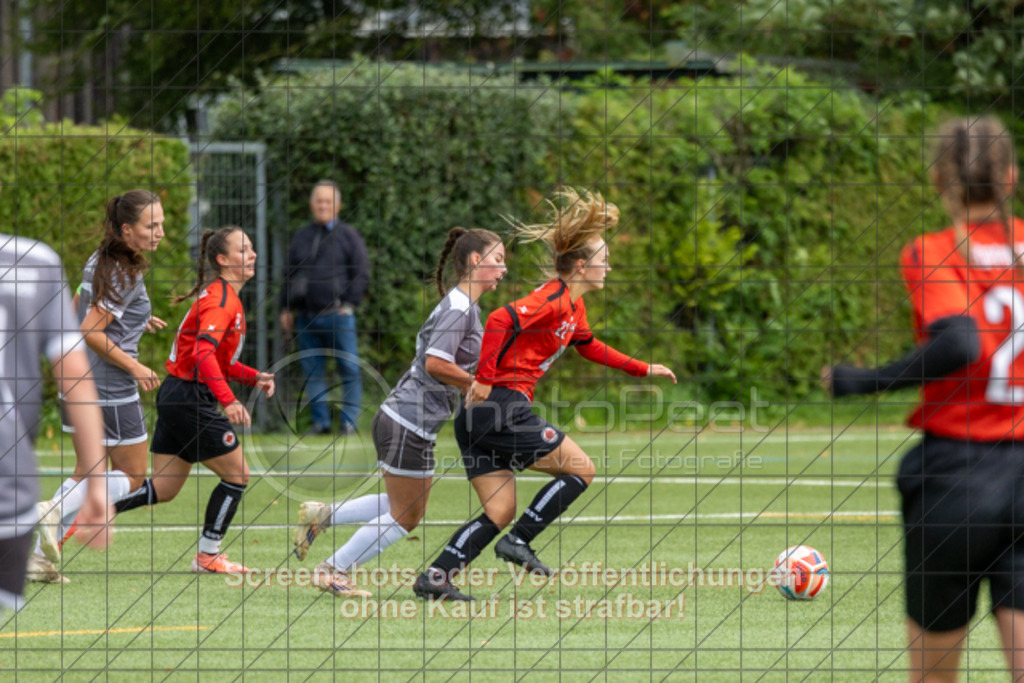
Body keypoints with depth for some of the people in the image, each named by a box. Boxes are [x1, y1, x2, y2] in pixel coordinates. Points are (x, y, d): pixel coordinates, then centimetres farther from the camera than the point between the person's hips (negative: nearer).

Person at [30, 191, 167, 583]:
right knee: (132, 477, 5)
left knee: (89, 470, 18)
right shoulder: (127, 276, -19)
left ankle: (42, 557, 13)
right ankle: (56, 512, -12)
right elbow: (91, 331, -23)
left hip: (82, 384, 9)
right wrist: (135, 367, -17)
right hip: (113, 389, -9)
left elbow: (79, 310, 21)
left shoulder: (100, 261, 8)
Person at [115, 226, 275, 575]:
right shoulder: (221, 298, -15)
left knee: (164, 489, 10)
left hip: (175, 396, 10)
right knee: (237, 475, 1)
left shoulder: (223, 295, 17)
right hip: (192, 398, -10)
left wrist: (254, 377, 13)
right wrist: (228, 400, -38)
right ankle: (208, 556, 8)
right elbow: (203, 353, -29)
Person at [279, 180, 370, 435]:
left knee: (349, 368, -5)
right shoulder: (301, 237, 17)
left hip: (337, 315, -4)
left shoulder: (348, 235, 5)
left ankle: (349, 421, -1)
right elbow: (290, 275, 20)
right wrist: (287, 309, 13)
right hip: (306, 316, 4)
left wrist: (347, 304, -6)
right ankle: (320, 421, 9)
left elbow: (361, 274, 2)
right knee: (312, 370, 4)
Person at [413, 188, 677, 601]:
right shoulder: (553, 300, -14)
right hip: (501, 408, -9)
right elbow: (500, 320, -27)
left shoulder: (573, 306, 18)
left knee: (499, 513, 7)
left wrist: (642, 369, 38)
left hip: (483, 413, 9)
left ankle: (434, 578, -1)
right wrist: (485, 379, -26)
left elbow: (589, 347, 37)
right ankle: (518, 542, -2)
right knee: (580, 468, 0)